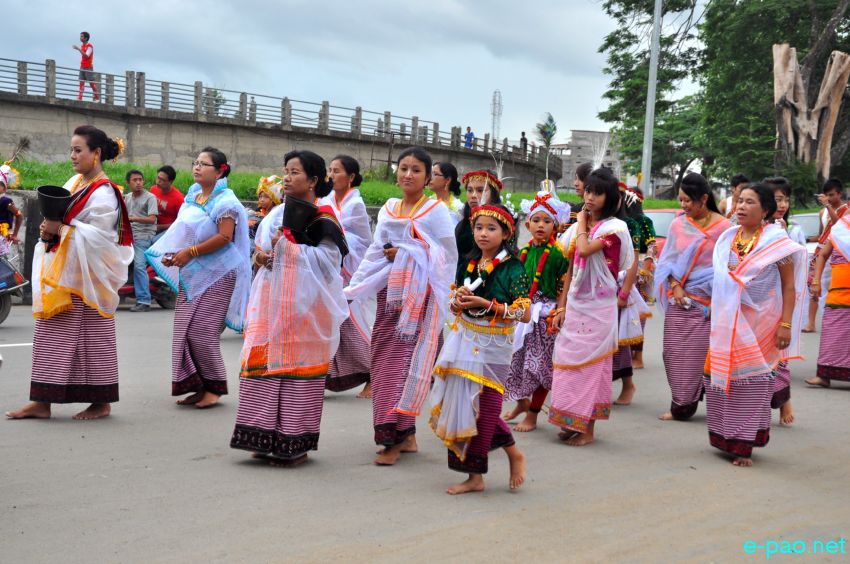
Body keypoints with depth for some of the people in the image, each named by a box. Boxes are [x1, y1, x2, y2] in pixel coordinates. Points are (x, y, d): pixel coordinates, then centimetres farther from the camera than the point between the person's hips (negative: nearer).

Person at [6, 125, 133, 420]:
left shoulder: (104, 193, -13)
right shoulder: (75, 182, 13)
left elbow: (98, 238, -20)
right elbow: (62, 221, 17)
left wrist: (60, 230, -21)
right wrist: (49, 229, -3)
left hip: (87, 276, -9)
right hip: (61, 274, 9)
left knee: (93, 337, -1)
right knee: (51, 336, 9)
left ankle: (102, 402, 8)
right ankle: (43, 401, 14)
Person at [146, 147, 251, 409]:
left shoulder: (225, 201, -10)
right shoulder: (192, 197, 15)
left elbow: (225, 237, -20)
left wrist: (190, 252, -20)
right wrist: (174, 255, 4)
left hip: (216, 276, -8)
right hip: (192, 275, 8)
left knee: (201, 331, -11)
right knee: (185, 331, 5)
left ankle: (214, 388, 2)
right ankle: (197, 386, 14)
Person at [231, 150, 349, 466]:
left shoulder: (322, 220, -9)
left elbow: (327, 261, -18)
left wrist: (286, 247, -14)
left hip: (303, 305, -7)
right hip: (274, 302, 7)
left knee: (297, 367, -2)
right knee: (267, 365, 6)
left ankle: (295, 443, 8)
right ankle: (269, 438, 16)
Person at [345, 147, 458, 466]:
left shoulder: (436, 211, -2)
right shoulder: (389, 209, 13)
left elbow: (448, 257, -7)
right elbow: (376, 253, 11)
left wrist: (404, 255, -10)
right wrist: (352, 289, 4)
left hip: (419, 295, -6)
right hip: (390, 293, 6)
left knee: (404, 359, -9)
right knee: (383, 359, 3)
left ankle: (394, 437, -4)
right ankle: (405, 434, 12)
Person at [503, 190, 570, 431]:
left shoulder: (558, 253, -8)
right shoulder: (524, 252, 8)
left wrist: (558, 312, -16)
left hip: (545, 313, -5)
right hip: (522, 310, 6)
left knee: (539, 363, 0)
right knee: (518, 358, 12)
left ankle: (532, 415, 12)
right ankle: (522, 402, 34)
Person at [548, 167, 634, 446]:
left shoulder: (615, 227, -8)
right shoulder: (577, 228, 11)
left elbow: (585, 249, -24)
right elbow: (570, 270, 12)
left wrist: (582, 221, -7)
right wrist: (561, 307, 7)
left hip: (598, 307, -6)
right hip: (574, 305, 6)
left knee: (590, 363, -2)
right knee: (567, 360, 6)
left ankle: (587, 429, 5)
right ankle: (571, 422, 17)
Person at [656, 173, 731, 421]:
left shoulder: (723, 227, -3)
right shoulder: (678, 224, 9)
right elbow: (668, 259, 12)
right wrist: (675, 286, -4)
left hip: (707, 301, -4)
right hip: (679, 299, 4)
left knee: (699, 352, -4)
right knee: (674, 351, 2)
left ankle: (683, 406, 6)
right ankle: (681, 405, 12)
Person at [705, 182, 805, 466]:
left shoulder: (776, 240, -5)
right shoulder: (727, 238, 8)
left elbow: (789, 286, -6)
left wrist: (786, 324, -12)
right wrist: (714, 312, 11)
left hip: (759, 321, -4)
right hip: (727, 320, 4)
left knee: (751, 379, 0)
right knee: (720, 375, 4)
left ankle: (744, 445, 7)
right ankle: (725, 438, 19)